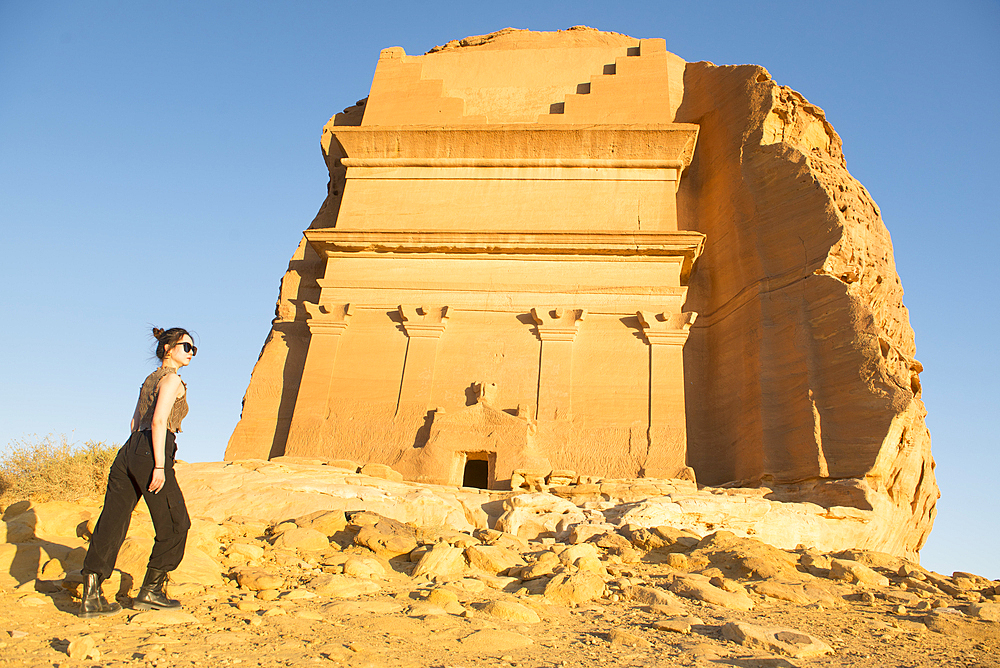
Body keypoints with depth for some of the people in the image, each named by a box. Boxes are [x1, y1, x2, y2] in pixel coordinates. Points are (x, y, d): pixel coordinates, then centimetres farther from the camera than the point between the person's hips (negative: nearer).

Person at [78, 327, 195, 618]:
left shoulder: (149, 380, 23)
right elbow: (158, 422, -15)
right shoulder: (172, 379, -5)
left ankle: (91, 596, 7)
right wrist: (160, 466, -18)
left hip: (128, 451, 9)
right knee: (175, 524, 4)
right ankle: (150, 591, 9)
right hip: (151, 453, -9)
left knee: (112, 523, 6)